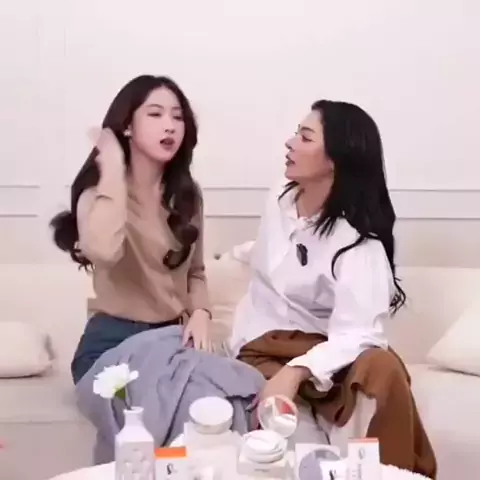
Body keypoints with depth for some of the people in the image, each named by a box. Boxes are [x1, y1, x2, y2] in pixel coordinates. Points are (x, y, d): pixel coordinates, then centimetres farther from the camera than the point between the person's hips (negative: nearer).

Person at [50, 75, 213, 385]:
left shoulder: (187, 194, 6)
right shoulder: (100, 189, -9)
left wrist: (200, 313, -8)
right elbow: (103, 252, -34)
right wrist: (113, 168, -24)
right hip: (114, 337, -4)